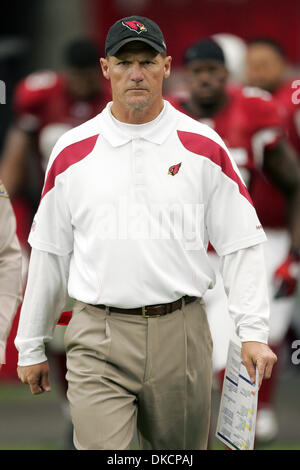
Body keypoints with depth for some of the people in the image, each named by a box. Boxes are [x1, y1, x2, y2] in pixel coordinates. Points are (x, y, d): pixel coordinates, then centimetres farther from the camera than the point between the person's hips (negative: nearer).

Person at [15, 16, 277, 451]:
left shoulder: (204, 147, 4)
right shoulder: (72, 152, 6)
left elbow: (242, 244, 3)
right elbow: (48, 253, 13)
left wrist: (253, 333, -8)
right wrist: (31, 345, 14)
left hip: (181, 333, 1)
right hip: (98, 339, 0)